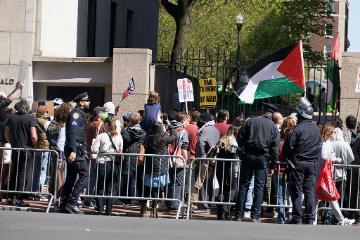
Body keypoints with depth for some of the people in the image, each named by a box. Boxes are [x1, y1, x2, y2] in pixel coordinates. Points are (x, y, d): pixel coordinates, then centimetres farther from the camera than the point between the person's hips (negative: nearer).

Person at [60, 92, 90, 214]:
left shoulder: (79, 114, 21)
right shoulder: (76, 114, -11)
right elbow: (73, 133, -20)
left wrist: (83, 150, 28)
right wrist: (73, 151, -28)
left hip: (75, 150, 10)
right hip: (76, 150, -10)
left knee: (71, 177, 10)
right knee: (84, 174, -12)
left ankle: (64, 205, 12)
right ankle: (72, 202, -15)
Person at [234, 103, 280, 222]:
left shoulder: (250, 122, 4)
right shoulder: (273, 127, 3)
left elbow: (241, 139, 3)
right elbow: (275, 146, 0)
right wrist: (273, 162, 6)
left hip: (249, 155, 1)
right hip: (263, 157, -1)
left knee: (243, 185, 5)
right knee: (259, 186, 2)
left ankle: (238, 215, 3)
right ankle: (255, 216, -3)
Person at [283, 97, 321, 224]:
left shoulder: (297, 129, -14)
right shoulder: (316, 130, 6)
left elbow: (287, 148, -13)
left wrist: (289, 159, 3)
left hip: (298, 163, -6)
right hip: (312, 164, 6)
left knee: (297, 191, -1)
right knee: (309, 191, 9)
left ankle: (297, 218, -2)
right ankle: (310, 218, 9)